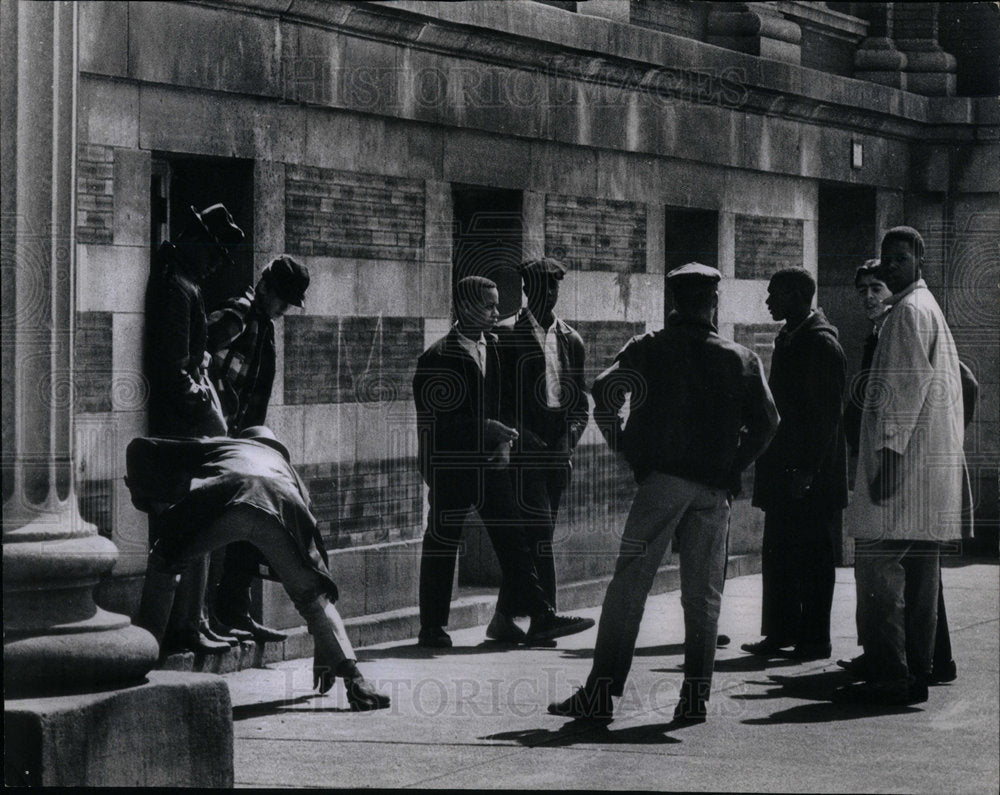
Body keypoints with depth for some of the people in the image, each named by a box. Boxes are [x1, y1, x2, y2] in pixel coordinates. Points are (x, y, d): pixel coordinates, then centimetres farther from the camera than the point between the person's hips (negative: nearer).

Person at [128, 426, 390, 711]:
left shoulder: (220, 446, 43)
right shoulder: (287, 469, 46)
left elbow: (139, 448, 38)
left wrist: (144, 498, 57)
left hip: (221, 498, -1)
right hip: (280, 506, 1)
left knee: (163, 567, 25)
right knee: (314, 598, 17)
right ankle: (353, 677, 0)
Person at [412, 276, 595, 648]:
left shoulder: (494, 348, 14)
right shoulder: (438, 357, -8)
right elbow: (431, 416, -13)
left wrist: (503, 429, 5)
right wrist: (483, 428, -18)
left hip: (491, 462, 6)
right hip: (450, 466, -6)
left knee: (512, 539, 2)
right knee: (442, 542, 1)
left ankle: (540, 617, 0)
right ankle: (432, 626, 9)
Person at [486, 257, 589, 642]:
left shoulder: (569, 339, 15)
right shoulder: (511, 337, -2)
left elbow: (579, 398, 18)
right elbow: (499, 398, -3)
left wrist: (571, 433, 2)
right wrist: (521, 435, -13)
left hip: (557, 452, 6)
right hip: (526, 454, -6)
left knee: (531, 539, 7)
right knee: (540, 537, -12)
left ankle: (504, 619, 13)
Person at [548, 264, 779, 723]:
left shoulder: (649, 349, 4)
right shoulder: (740, 359, 9)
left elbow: (604, 392, -10)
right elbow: (765, 420, 3)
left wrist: (626, 448, 1)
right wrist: (733, 466, 11)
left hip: (663, 477, -2)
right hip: (715, 487, 2)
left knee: (628, 585, -2)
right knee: (703, 596, 7)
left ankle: (601, 692, -7)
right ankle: (695, 696, 5)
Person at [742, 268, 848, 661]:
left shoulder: (820, 344, -13)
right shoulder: (788, 338, 15)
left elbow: (827, 414, -17)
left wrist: (808, 470, -20)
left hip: (812, 477, -9)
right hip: (783, 470, 9)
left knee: (813, 558, -2)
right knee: (778, 553, 11)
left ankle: (814, 640, 3)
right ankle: (780, 632, 18)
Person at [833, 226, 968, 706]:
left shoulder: (909, 311, -10)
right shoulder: (928, 307, 21)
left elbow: (911, 384, -18)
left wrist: (889, 451, -20)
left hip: (903, 463, -10)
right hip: (932, 467, 10)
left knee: (877, 569, -10)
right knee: (919, 575, 10)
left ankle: (888, 677, -12)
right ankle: (915, 674, 12)